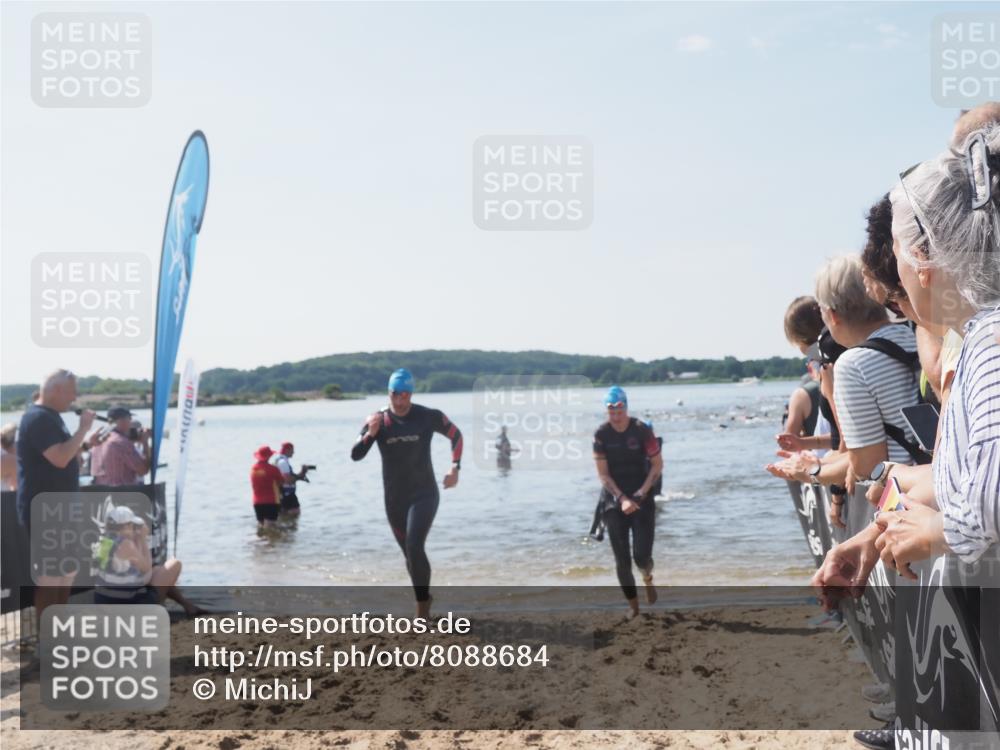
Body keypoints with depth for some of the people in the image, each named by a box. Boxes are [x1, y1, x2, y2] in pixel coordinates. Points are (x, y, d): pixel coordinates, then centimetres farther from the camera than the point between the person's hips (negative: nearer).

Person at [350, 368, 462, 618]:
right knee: (411, 555, 14)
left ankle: (422, 605, -10)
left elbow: (456, 434, 8)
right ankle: (424, 600, 37)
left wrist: (455, 469, -2)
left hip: (424, 495, -3)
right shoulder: (377, 421, -5)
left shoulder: (428, 417, -9)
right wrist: (370, 434, -31)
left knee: (414, 548, -23)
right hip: (394, 501, 3)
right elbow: (356, 455, -13)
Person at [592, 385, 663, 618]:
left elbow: (658, 464, -3)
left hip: (642, 498, -1)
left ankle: (647, 578, 27)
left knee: (642, 555, -9)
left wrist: (642, 493, -12)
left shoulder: (642, 431, -9)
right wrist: (622, 499, -14)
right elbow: (603, 474, -4)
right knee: (621, 559, 0)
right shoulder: (601, 435, -5)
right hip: (614, 499, 1)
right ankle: (632, 604, 15)